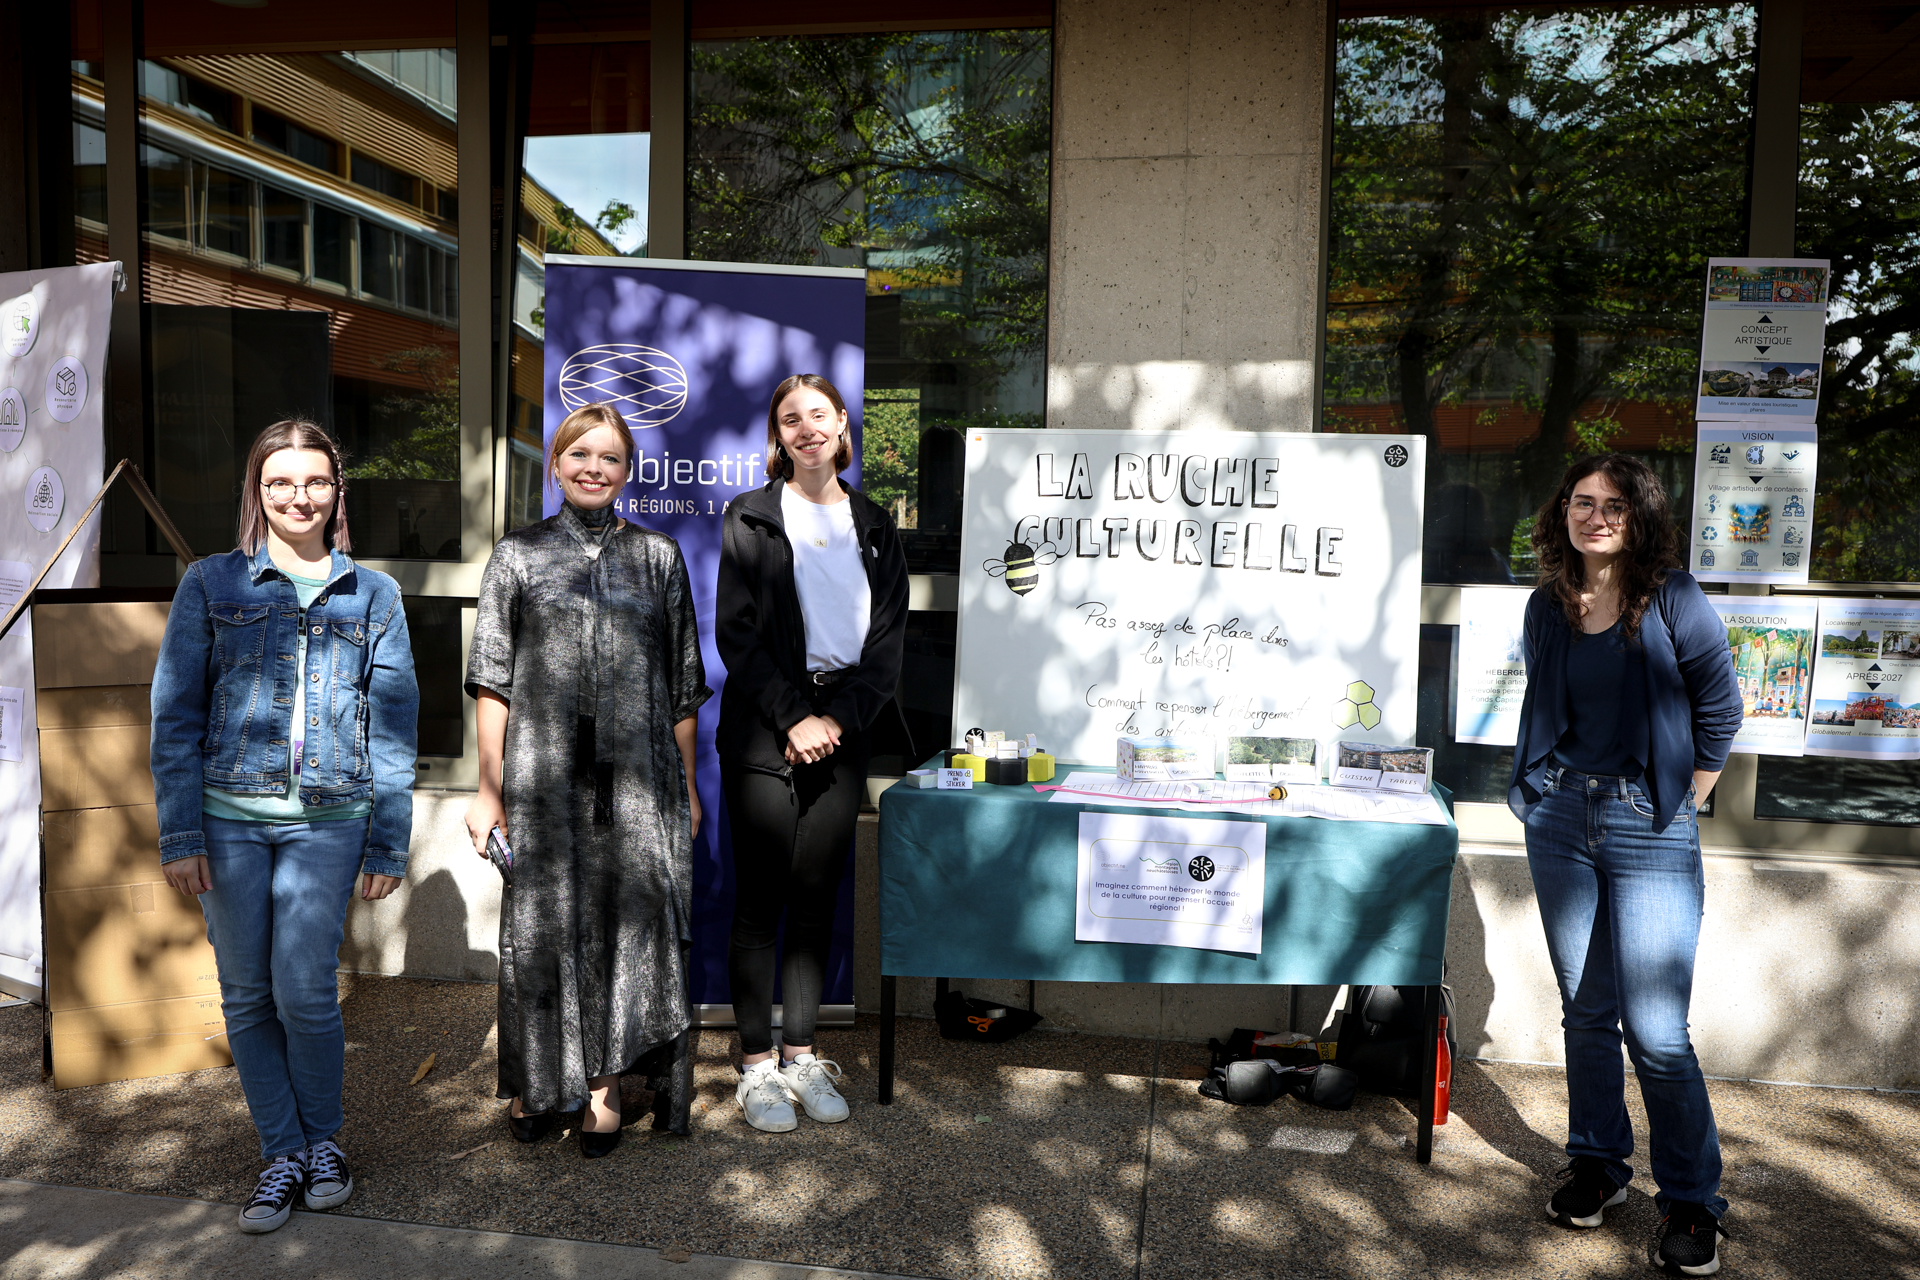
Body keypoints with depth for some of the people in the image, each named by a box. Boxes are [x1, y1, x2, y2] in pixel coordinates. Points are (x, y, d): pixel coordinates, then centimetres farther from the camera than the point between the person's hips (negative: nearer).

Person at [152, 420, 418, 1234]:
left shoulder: (372, 594, 6)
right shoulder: (211, 584, 6)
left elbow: (394, 724, 6)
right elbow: (176, 713, 4)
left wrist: (389, 842, 2)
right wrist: (180, 833, -2)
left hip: (327, 821, -1)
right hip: (229, 818, 1)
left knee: (304, 990, -5)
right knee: (246, 994, 6)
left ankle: (324, 1137, 20)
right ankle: (282, 1152, 24)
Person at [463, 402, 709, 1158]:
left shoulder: (659, 557, 9)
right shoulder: (518, 556, 6)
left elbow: (682, 685, 10)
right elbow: (492, 680, 4)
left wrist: (687, 785, 7)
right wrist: (489, 789, -1)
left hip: (635, 776, 1)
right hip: (542, 774, 0)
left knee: (626, 918, 2)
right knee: (540, 921, 5)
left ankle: (603, 1087, 17)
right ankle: (534, 1082, 24)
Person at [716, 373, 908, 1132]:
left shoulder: (875, 526, 11)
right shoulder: (751, 518, 3)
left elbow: (888, 638, 6)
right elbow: (735, 633, -4)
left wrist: (839, 718, -7)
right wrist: (792, 717, -12)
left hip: (842, 729, 3)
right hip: (765, 729, -3)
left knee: (817, 898, 8)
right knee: (760, 898, 0)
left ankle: (801, 1055, 20)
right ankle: (756, 1064, 11)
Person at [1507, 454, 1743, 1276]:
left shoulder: (1671, 600, -6)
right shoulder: (1548, 607, 6)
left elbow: (1720, 707, 1)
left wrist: (1685, 803, 0)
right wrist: (1548, 783, 10)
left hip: (1648, 824, -4)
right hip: (1561, 817, 4)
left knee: (1655, 1030, -4)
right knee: (1585, 1012, 13)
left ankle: (1691, 1202, 14)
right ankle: (1595, 1165, 29)